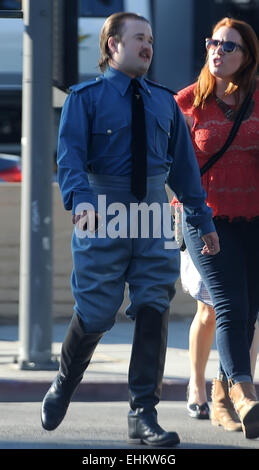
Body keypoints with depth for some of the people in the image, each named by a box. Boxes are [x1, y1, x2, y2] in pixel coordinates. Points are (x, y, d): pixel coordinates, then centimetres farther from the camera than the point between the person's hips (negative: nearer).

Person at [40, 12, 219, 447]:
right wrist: (82, 199, -33)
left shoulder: (164, 102, 13)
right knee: (95, 313, -2)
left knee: (154, 310, -5)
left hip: (154, 221, 4)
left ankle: (143, 415, -1)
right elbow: (70, 155, -14)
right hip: (104, 221, -4)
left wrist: (203, 219, 15)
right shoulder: (86, 98, -1)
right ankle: (62, 390, 27)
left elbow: (184, 164, 16)